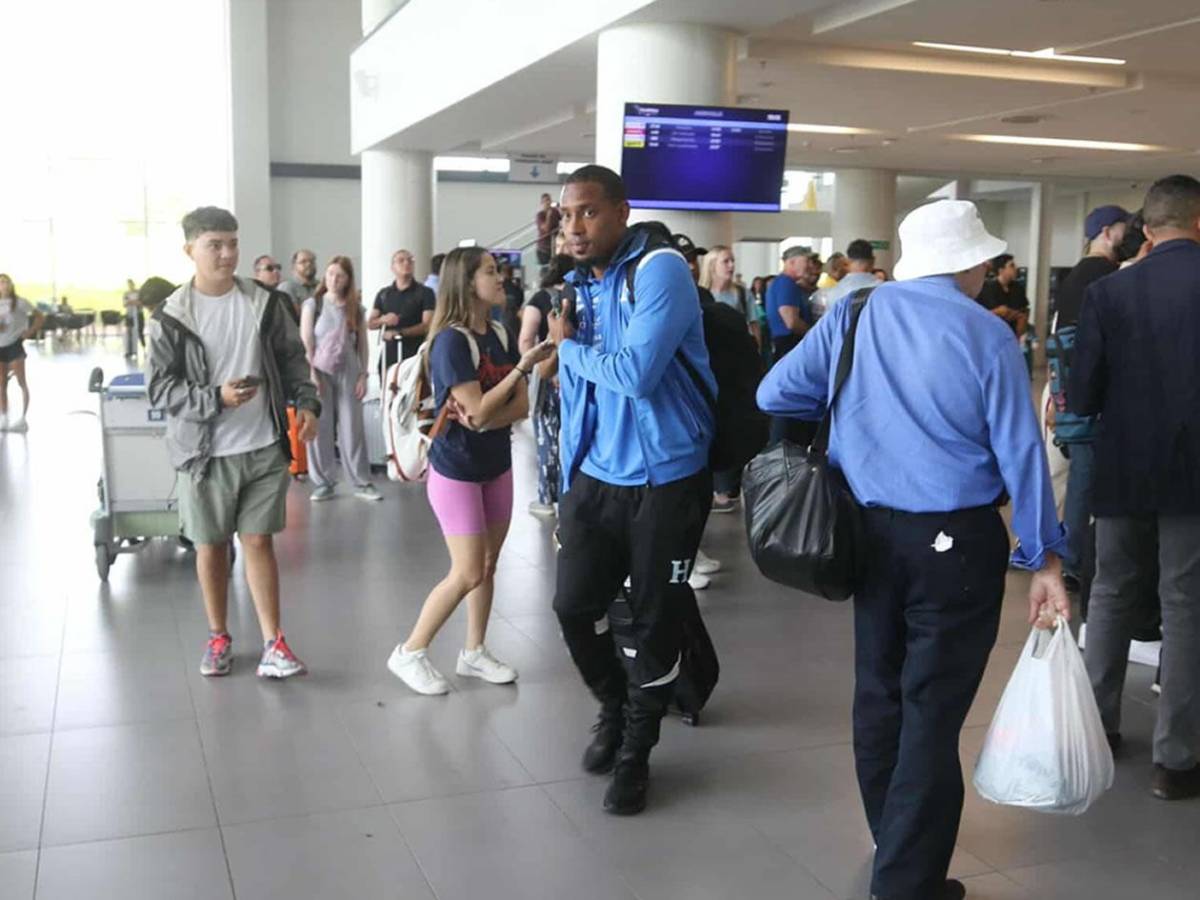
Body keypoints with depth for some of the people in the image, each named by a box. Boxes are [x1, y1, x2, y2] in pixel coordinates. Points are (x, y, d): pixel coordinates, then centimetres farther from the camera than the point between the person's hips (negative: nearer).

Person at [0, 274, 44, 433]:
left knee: (21, 382, -6)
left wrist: (29, 332, -7)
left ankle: (22, 418, -6)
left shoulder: (19, 303, -1)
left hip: (14, 345, -4)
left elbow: (40, 317, 2)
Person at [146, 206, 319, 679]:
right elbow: (160, 388, -6)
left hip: (264, 447, 1)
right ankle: (218, 637, 28)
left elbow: (292, 359, 8)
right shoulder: (171, 317, -6)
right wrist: (216, 398, -20)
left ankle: (272, 643, 10)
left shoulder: (266, 303, 1)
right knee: (211, 545, 11)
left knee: (259, 541, 6)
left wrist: (307, 403, -8)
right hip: (207, 452, -1)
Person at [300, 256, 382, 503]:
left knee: (352, 428, 3)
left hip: (348, 372, 2)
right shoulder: (313, 304, 0)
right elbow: (305, 341, -5)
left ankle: (362, 483, 8)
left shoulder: (355, 308, 9)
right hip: (320, 372, -2)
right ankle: (323, 483, 8)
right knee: (320, 428, 0)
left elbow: (363, 344, 9)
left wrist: (363, 374, 1)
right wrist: (311, 372, -13)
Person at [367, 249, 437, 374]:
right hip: (389, 356, 4)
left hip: (415, 355, -3)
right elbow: (370, 324, 13)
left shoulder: (425, 293, 2)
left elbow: (427, 325, -6)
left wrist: (400, 332, -18)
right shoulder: (383, 294, 15)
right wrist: (383, 320, -10)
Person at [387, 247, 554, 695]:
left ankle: (474, 652, 25)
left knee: (488, 565, 11)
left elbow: (521, 406, -1)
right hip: (456, 469, -7)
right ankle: (409, 653, 10)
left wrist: (483, 420, -20)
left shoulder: (500, 335, 4)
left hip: (496, 464, 7)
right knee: (468, 573, -4)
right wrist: (523, 365, -25)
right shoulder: (451, 340, -19)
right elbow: (478, 410, -24)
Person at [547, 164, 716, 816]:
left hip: (665, 479, -6)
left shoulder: (659, 269, -15)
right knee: (574, 605, 6)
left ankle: (635, 753, 27)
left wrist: (569, 346, -9)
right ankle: (613, 709, 35)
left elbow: (635, 373, -26)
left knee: (652, 625, 6)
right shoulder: (578, 285, 9)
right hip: (595, 475, 6)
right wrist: (570, 472, 14)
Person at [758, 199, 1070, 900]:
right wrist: (1046, 559, -2)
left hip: (871, 533, 4)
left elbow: (775, 395, 1)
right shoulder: (988, 335, -9)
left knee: (880, 693, 18)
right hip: (957, 542, -4)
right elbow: (1020, 454, -9)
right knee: (933, 712, 3)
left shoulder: (853, 315, 0)